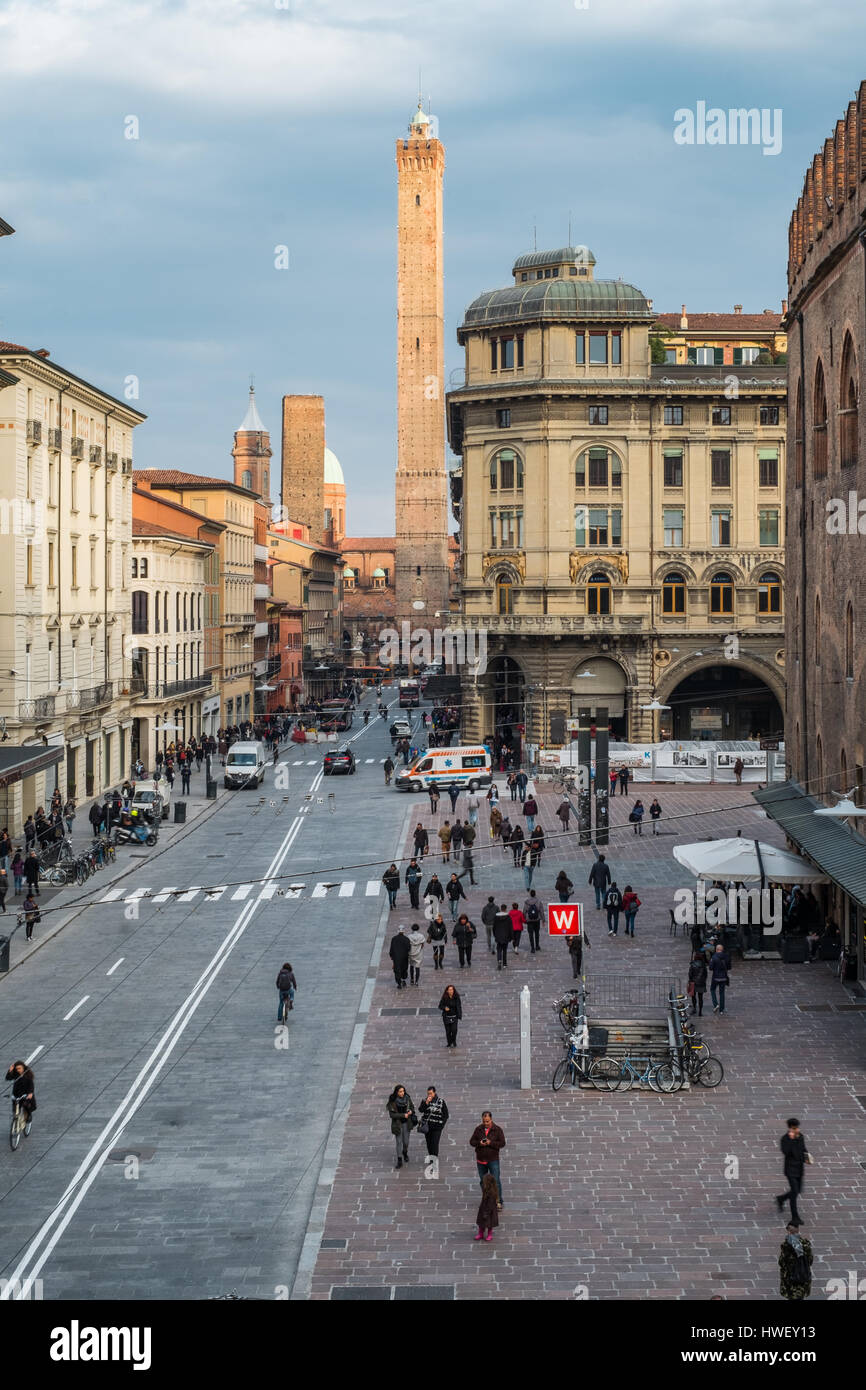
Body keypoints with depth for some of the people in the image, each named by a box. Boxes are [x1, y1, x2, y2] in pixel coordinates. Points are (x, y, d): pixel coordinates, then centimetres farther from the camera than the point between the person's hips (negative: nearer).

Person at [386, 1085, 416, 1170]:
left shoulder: (407, 1099, -6)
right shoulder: (392, 1102, -16)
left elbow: (412, 1107, 9)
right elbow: (392, 1114, -17)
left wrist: (411, 1111, -14)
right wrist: (403, 1115, -23)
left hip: (406, 1123, 2)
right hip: (397, 1124, -2)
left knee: (406, 1141, 9)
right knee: (398, 1142, 1)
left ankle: (405, 1153, 40)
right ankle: (399, 1161, 11)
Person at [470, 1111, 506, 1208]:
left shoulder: (497, 1130, -6)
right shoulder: (478, 1129, 1)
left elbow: (502, 1143, -9)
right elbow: (472, 1141, 3)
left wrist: (491, 1143, -24)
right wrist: (479, 1143, -18)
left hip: (493, 1160, -4)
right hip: (481, 1160, 4)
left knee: (496, 1181, -8)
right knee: (483, 1181, 14)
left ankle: (498, 1202, -2)